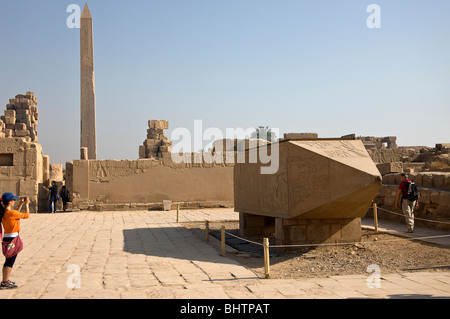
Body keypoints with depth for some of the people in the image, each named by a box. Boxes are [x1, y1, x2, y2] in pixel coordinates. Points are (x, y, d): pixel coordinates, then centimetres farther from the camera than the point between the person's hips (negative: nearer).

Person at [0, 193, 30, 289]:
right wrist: (27, 204, 2)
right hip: (12, 238, -9)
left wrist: (21, 204, 24)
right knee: (10, 261, -2)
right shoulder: (11, 213, -19)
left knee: (8, 260, 18)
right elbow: (26, 215, -10)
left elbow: (16, 214, 25)